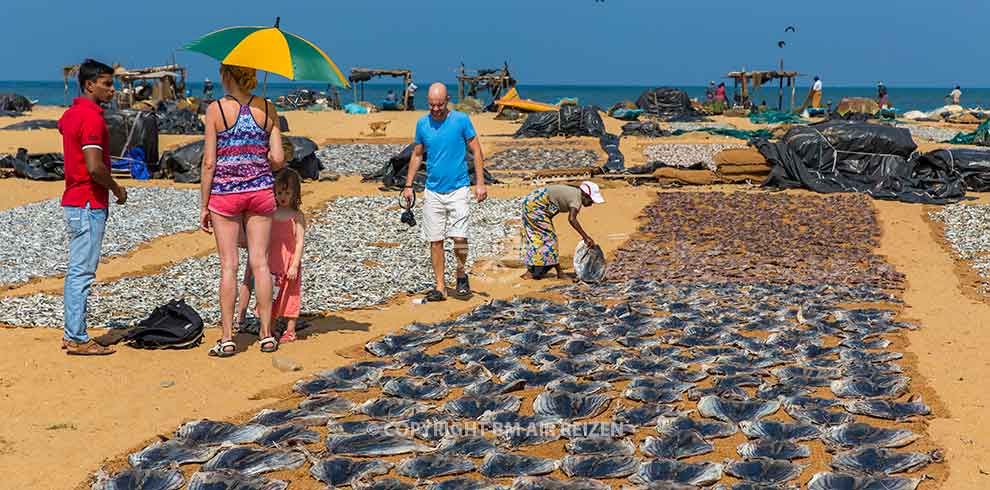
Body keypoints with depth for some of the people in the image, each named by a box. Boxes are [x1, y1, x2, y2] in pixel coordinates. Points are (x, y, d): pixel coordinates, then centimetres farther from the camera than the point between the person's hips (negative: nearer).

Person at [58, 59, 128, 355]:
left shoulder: (70, 115, 13)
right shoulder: (92, 118, -17)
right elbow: (95, 167, -24)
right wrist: (117, 189, -8)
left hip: (73, 201, 10)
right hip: (89, 204, -10)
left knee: (77, 270, 14)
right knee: (82, 271, -6)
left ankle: (71, 334, 20)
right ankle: (78, 339, -2)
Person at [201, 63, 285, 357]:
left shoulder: (216, 109, -6)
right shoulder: (267, 109, 1)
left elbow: (209, 162, -7)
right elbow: (278, 159, -2)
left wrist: (203, 206, 0)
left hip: (224, 191, -2)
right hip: (260, 189, 2)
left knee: (228, 265, 2)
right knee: (260, 262, 7)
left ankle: (227, 338, 4)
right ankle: (266, 334, 11)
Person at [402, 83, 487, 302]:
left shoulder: (461, 120, -4)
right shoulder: (422, 124, 6)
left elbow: (476, 152, 0)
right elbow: (417, 154, 16)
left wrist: (480, 183, -6)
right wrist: (408, 185, 12)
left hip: (458, 188, -3)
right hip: (432, 191, 3)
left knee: (459, 237, -12)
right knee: (435, 241, 3)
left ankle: (461, 275, 15)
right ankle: (440, 287, 12)